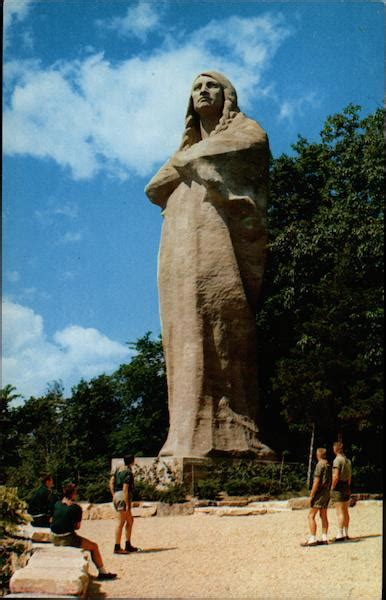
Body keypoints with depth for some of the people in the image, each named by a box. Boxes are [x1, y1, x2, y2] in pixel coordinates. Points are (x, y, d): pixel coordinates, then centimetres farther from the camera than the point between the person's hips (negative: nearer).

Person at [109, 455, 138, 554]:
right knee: (121, 522, -6)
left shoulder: (118, 469, 12)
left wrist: (114, 495, 12)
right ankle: (117, 548, -5)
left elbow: (111, 482, 11)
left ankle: (128, 545, 18)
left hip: (117, 495, 9)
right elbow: (125, 489, -18)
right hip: (123, 497, -9)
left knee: (130, 520, 16)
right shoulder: (128, 472, -13)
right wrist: (127, 504, -18)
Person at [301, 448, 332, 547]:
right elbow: (330, 481, 15)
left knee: (311, 516, -8)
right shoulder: (329, 465, 11)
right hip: (327, 493, 9)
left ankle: (312, 539, -13)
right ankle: (324, 538, 13)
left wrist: (311, 495, -15)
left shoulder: (320, 465, -15)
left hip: (320, 492, -9)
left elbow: (316, 481, -18)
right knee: (323, 516, 12)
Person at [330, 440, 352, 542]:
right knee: (345, 511, 13)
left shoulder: (337, 460, -14)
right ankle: (346, 534, 18)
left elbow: (336, 477, -20)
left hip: (339, 487, -8)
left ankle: (340, 535, -9)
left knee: (340, 512, -8)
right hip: (347, 488, 8)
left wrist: (332, 489, -12)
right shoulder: (347, 460, 12)